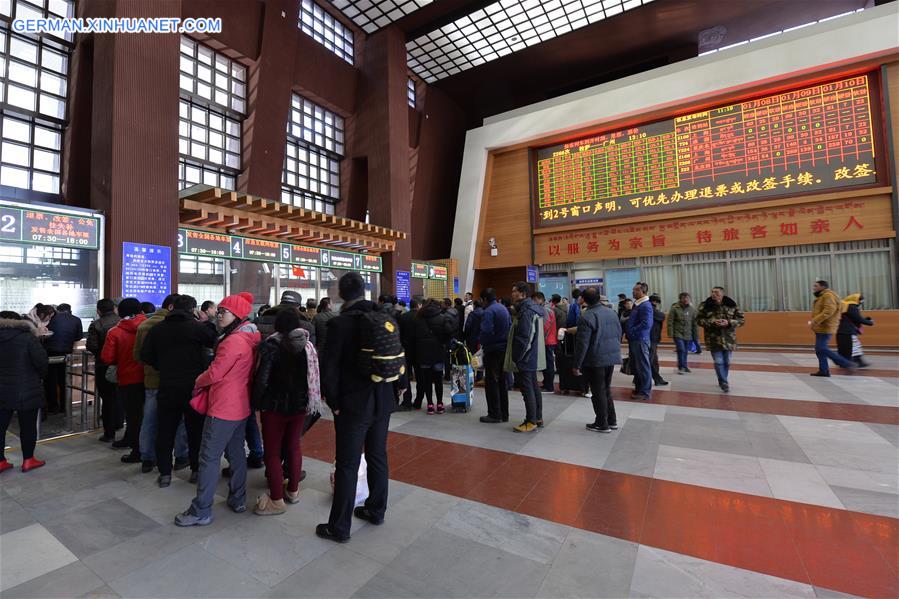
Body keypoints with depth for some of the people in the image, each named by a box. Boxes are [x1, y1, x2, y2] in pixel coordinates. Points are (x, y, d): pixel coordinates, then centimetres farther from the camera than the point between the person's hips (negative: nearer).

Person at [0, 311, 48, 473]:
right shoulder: (28, 338, -12)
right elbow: (41, 361, -15)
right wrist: (41, 375, 4)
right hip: (27, 391, -5)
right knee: (28, 426, 6)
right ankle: (28, 460, 15)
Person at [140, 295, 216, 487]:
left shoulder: (157, 329, 4)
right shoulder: (197, 327, -10)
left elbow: (145, 356, 4)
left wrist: (162, 368, 16)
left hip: (167, 387, 3)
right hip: (193, 386, -3)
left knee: (165, 431, 13)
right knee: (196, 430, 10)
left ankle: (164, 473, 18)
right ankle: (196, 470, 18)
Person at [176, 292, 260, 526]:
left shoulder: (234, 341, -21)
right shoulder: (250, 338, 6)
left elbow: (215, 373, -16)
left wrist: (198, 382, 4)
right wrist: (207, 384, 9)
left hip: (223, 408, -9)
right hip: (241, 406, 9)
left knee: (209, 457, 2)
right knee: (236, 453, 17)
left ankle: (201, 511, 11)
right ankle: (238, 500, 29)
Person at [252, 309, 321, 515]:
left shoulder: (272, 345, -14)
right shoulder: (308, 345, -1)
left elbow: (262, 378, -17)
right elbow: (314, 376, -1)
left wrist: (256, 402, -4)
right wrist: (308, 401, 9)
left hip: (275, 405, -4)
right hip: (299, 405, 5)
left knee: (272, 451, 8)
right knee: (293, 446, 19)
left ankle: (276, 500, 14)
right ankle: (293, 491, 32)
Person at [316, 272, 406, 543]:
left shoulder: (339, 323, -15)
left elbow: (329, 367, -15)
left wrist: (333, 401, -2)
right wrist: (401, 383, 19)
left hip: (353, 405, -5)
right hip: (382, 401, 5)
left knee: (347, 465, 6)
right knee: (378, 457, 19)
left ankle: (339, 527, 20)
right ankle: (376, 510, 36)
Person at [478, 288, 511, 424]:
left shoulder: (489, 311, -16)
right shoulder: (504, 308, 11)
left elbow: (486, 331, -24)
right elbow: (510, 327, 14)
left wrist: (480, 341, -6)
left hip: (493, 350, -8)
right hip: (504, 348, 9)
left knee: (491, 383, 1)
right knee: (502, 382, 15)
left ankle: (494, 414, 6)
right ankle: (504, 414, 22)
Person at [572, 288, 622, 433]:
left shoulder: (587, 316, -16)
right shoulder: (611, 312, 8)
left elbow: (582, 343, -18)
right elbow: (619, 334, 15)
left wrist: (577, 365, -12)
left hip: (595, 360, -7)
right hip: (612, 357, 7)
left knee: (598, 392, 3)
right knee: (606, 389, 19)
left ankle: (602, 424, 12)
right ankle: (612, 421, 26)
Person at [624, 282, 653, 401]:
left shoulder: (645, 305, -15)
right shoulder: (637, 304, 15)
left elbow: (646, 324, -23)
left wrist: (632, 331, -16)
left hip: (640, 340, -10)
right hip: (634, 340, 10)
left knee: (643, 366, -1)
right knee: (635, 365, 17)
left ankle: (645, 392, 9)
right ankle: (638, 388, 29)